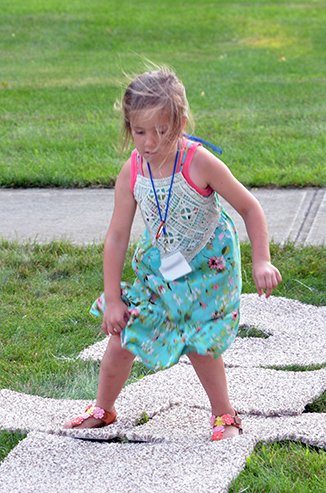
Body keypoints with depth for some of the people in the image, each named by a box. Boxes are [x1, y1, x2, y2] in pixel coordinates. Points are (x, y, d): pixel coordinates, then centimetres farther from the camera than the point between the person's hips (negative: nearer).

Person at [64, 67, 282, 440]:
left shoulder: (200, 164, -28)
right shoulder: (132, 173, -17)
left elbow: (249, 208, -15)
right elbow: (117, 237, -10)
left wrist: (261, 262, -19)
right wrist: (113, 300, -9)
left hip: (208, 264, -3)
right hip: (158, 264, 3)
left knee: (199, 342, -5)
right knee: (123, 335, 4)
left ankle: (224, 414, 20)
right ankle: (103, 409, 28)